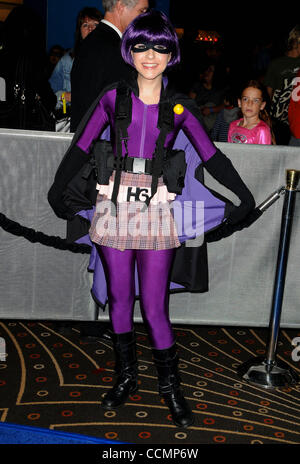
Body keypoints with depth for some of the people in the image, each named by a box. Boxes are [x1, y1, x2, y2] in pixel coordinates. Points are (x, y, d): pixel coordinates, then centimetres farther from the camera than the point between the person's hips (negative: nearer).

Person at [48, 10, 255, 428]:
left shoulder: (180, 107, 4)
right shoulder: (113, 98, 5)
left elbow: (211, 156, 4)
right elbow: (80, 147, 8)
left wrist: (245, 196, 2)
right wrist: (58, 190, 4)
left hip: (157, 211, -1)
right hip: (114, 207, 2)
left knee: (154, 306, 0)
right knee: (120, 298, 11)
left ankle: (170, 385, 21)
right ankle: (127, 376, 31)